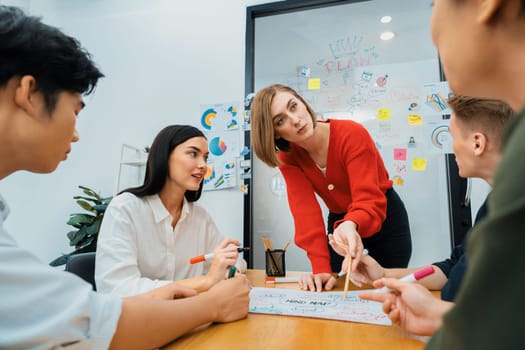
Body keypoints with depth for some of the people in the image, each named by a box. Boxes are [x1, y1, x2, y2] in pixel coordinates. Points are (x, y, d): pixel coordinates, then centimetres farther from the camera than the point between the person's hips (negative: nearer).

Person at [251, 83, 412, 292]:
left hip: (385, 218, -2)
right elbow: (306, 212, -26)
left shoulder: (352, 134, -28)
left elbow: (369, 200, -35)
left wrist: (350, 225, -57)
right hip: (339, 221, 2)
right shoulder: (288, 158, -16)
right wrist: (321, 268, -37)